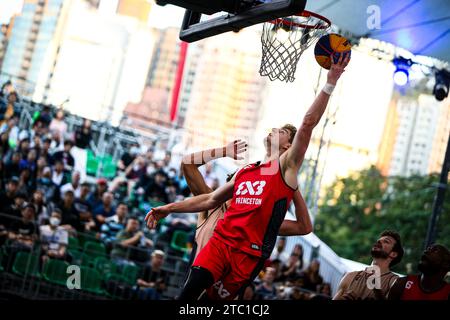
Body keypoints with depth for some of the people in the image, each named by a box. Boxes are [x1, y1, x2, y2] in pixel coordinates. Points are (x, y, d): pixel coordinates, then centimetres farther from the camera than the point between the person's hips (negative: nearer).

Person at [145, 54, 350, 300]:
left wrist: (330, 83, -16)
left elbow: (308, 124, -8)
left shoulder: (286, 166, 5)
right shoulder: (245, 172, 24)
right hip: (221, 240, 4)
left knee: (216, 298, -4)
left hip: (250, 251, -4)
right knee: (191, 290, -18)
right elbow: (211, 200, 32)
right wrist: (169, 209, 29)